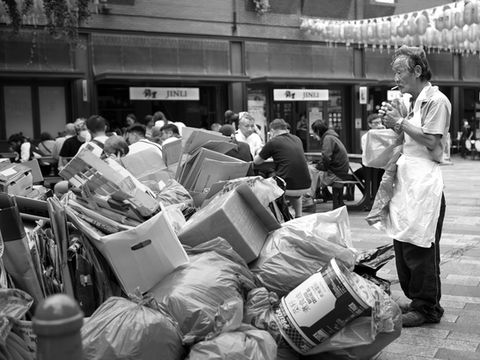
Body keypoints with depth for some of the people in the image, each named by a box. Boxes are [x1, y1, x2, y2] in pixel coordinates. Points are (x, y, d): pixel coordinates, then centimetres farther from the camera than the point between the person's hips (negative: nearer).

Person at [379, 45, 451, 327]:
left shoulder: (436, 100, -7)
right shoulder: (414, 101, 19)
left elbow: (431, 141, -15)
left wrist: (400, 122, -11)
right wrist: (393, 121, 6)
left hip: (424, 180, -9)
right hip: (406, 177, 9)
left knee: (419, 248, -5)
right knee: (403, 243, 11)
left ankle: (427, 308, 7)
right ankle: (415, 300, 23)